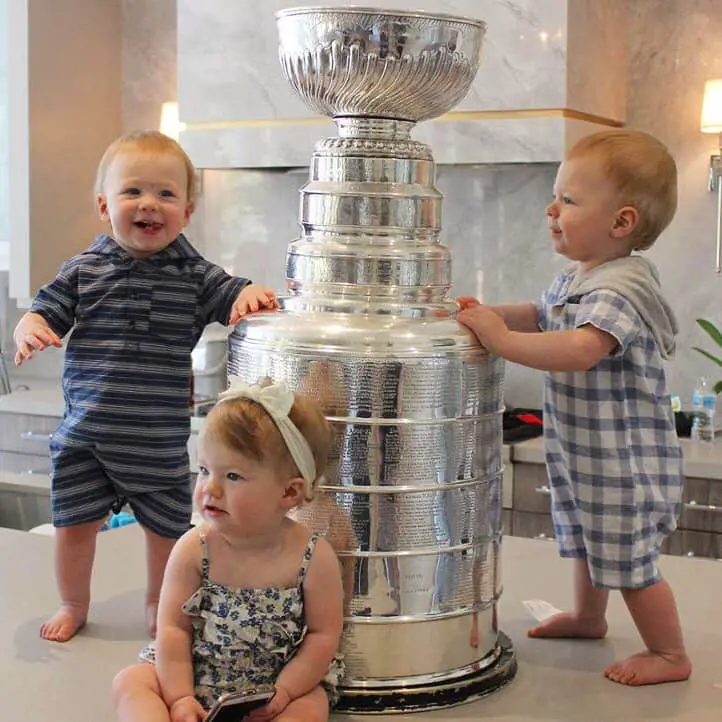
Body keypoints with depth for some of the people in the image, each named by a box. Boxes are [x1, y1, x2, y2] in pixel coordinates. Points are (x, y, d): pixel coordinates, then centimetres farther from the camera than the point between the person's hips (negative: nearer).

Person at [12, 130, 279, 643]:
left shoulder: (194, 274, -2)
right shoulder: (84, 270, -1)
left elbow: (235, 299, -3)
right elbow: (45, 312, 1)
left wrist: (251, 293, -26)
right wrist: (30, 331, -22)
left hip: (160, 440, 0)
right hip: (86, 433, 0)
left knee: (167, 527, 13)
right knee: (74, 523, 8)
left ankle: (158, 602, 40)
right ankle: (74, 604, 34)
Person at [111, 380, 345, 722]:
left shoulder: (314, 558, -14)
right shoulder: (193, 549, -10)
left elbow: (323, 636, -8)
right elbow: (173, 628, -7)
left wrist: (282, 692, -17)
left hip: (278, 682, -2)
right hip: (191, 678, 2)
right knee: (130, 682, -16)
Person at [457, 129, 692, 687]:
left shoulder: (620, 290, -27)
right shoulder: (574, 280, 5)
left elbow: (581, 349, -43)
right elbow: (541, 315, 21)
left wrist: (502, 339, -39)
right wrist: (489, 314, 2)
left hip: (623, 460, -10)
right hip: (582, 453, 10)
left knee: (629, 561, 4)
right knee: (586, 540, 28)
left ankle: (670, 654, 22)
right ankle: (587, 616, 50)